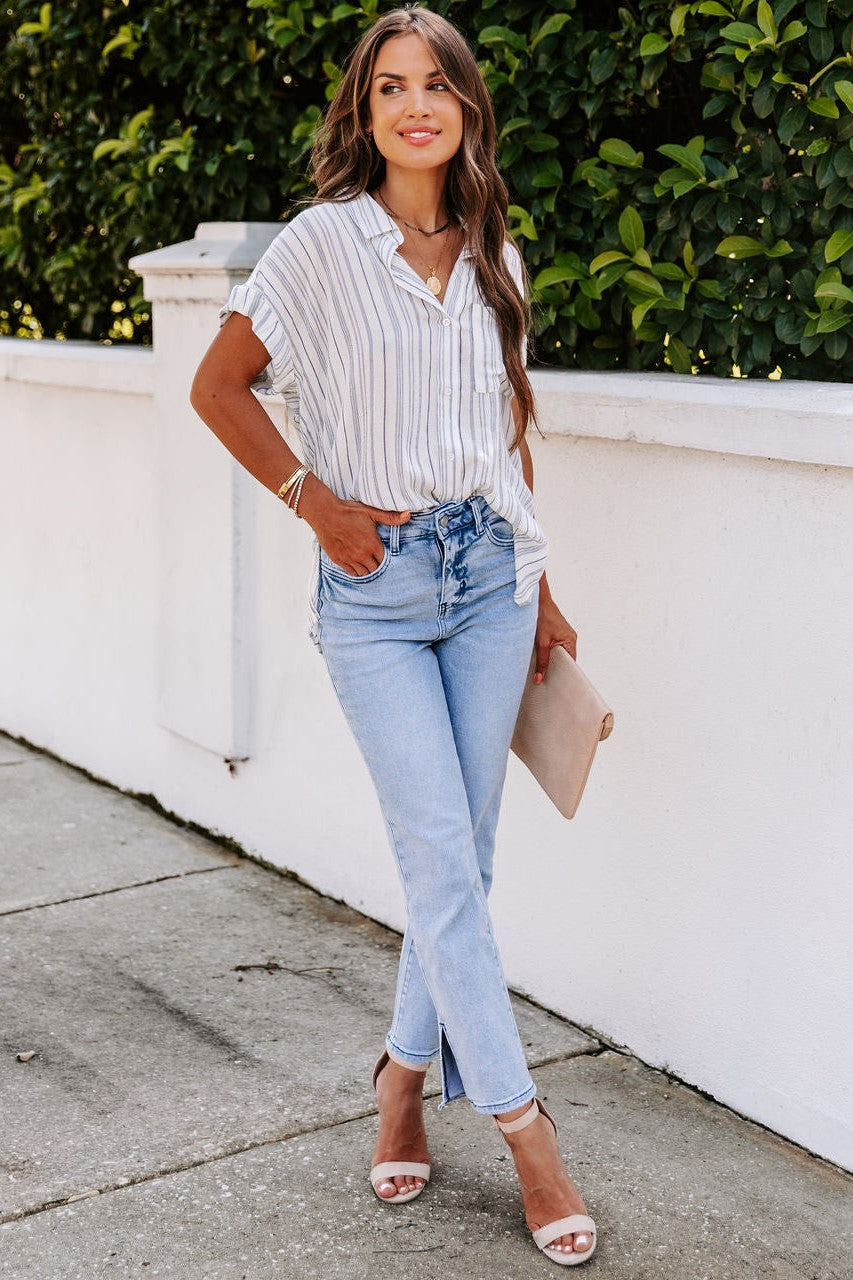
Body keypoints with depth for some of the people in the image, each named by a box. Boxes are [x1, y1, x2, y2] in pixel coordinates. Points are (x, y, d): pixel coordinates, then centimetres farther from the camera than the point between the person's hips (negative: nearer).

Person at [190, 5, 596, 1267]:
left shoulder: (494, 258, 9)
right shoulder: (324, 241, -4)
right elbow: (218, 386, 0)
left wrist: (538, 590, 17)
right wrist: (314, 501, -6)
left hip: (488, 569, 4)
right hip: (374, 584, -4)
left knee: (464, 855, 8)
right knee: (442, 861, -5)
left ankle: (406, 1076, 27)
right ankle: (522, 1124, 6)